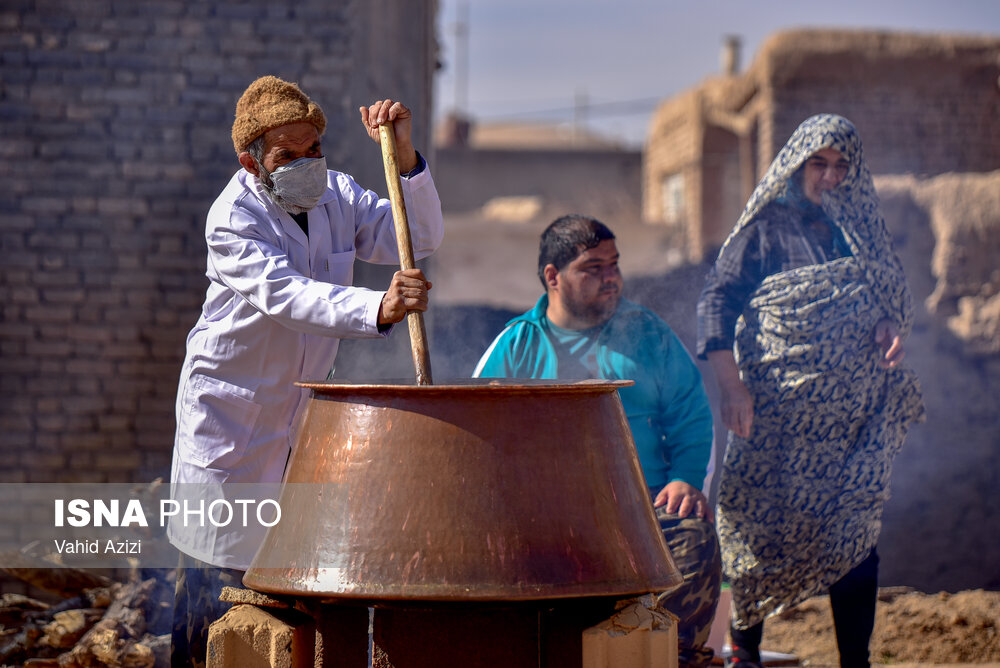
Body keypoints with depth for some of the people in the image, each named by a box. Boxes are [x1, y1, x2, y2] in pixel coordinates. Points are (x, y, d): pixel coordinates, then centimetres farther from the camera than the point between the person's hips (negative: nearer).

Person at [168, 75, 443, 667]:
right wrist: (378, 309, -55)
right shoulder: (232, 220, -22)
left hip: (302, 405, 5)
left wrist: (405, 157, -27)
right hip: (230, 407, -5)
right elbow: (287, 296, -38)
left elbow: (419, 240, -12)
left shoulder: (335, 194, -3)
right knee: (218, 553, 4)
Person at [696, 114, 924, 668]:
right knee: (760, 524, -2)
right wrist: (731, 385, -16)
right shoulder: (766, 227, 1)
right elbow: (717, 300, -5)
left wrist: (890, 327, -4)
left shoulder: (862, 229, 15)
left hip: (853, 409, 4)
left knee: (856, 529, 0)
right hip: (778, 408, -4)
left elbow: (891, 296, 21)